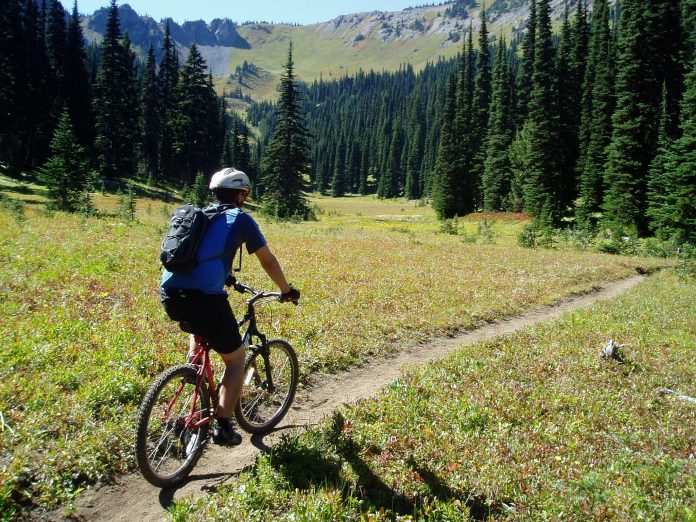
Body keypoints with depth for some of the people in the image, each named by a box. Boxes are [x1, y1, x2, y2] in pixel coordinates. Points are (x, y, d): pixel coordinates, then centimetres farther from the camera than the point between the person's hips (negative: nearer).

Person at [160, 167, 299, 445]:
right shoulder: (240, 219, 5)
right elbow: (268, 260, 11)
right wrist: (286, 290, 26)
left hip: (169, 295, 7)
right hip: (204, 298, -7)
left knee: (199, 328, 39)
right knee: (236, 359, 14)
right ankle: (223, 427, 13)